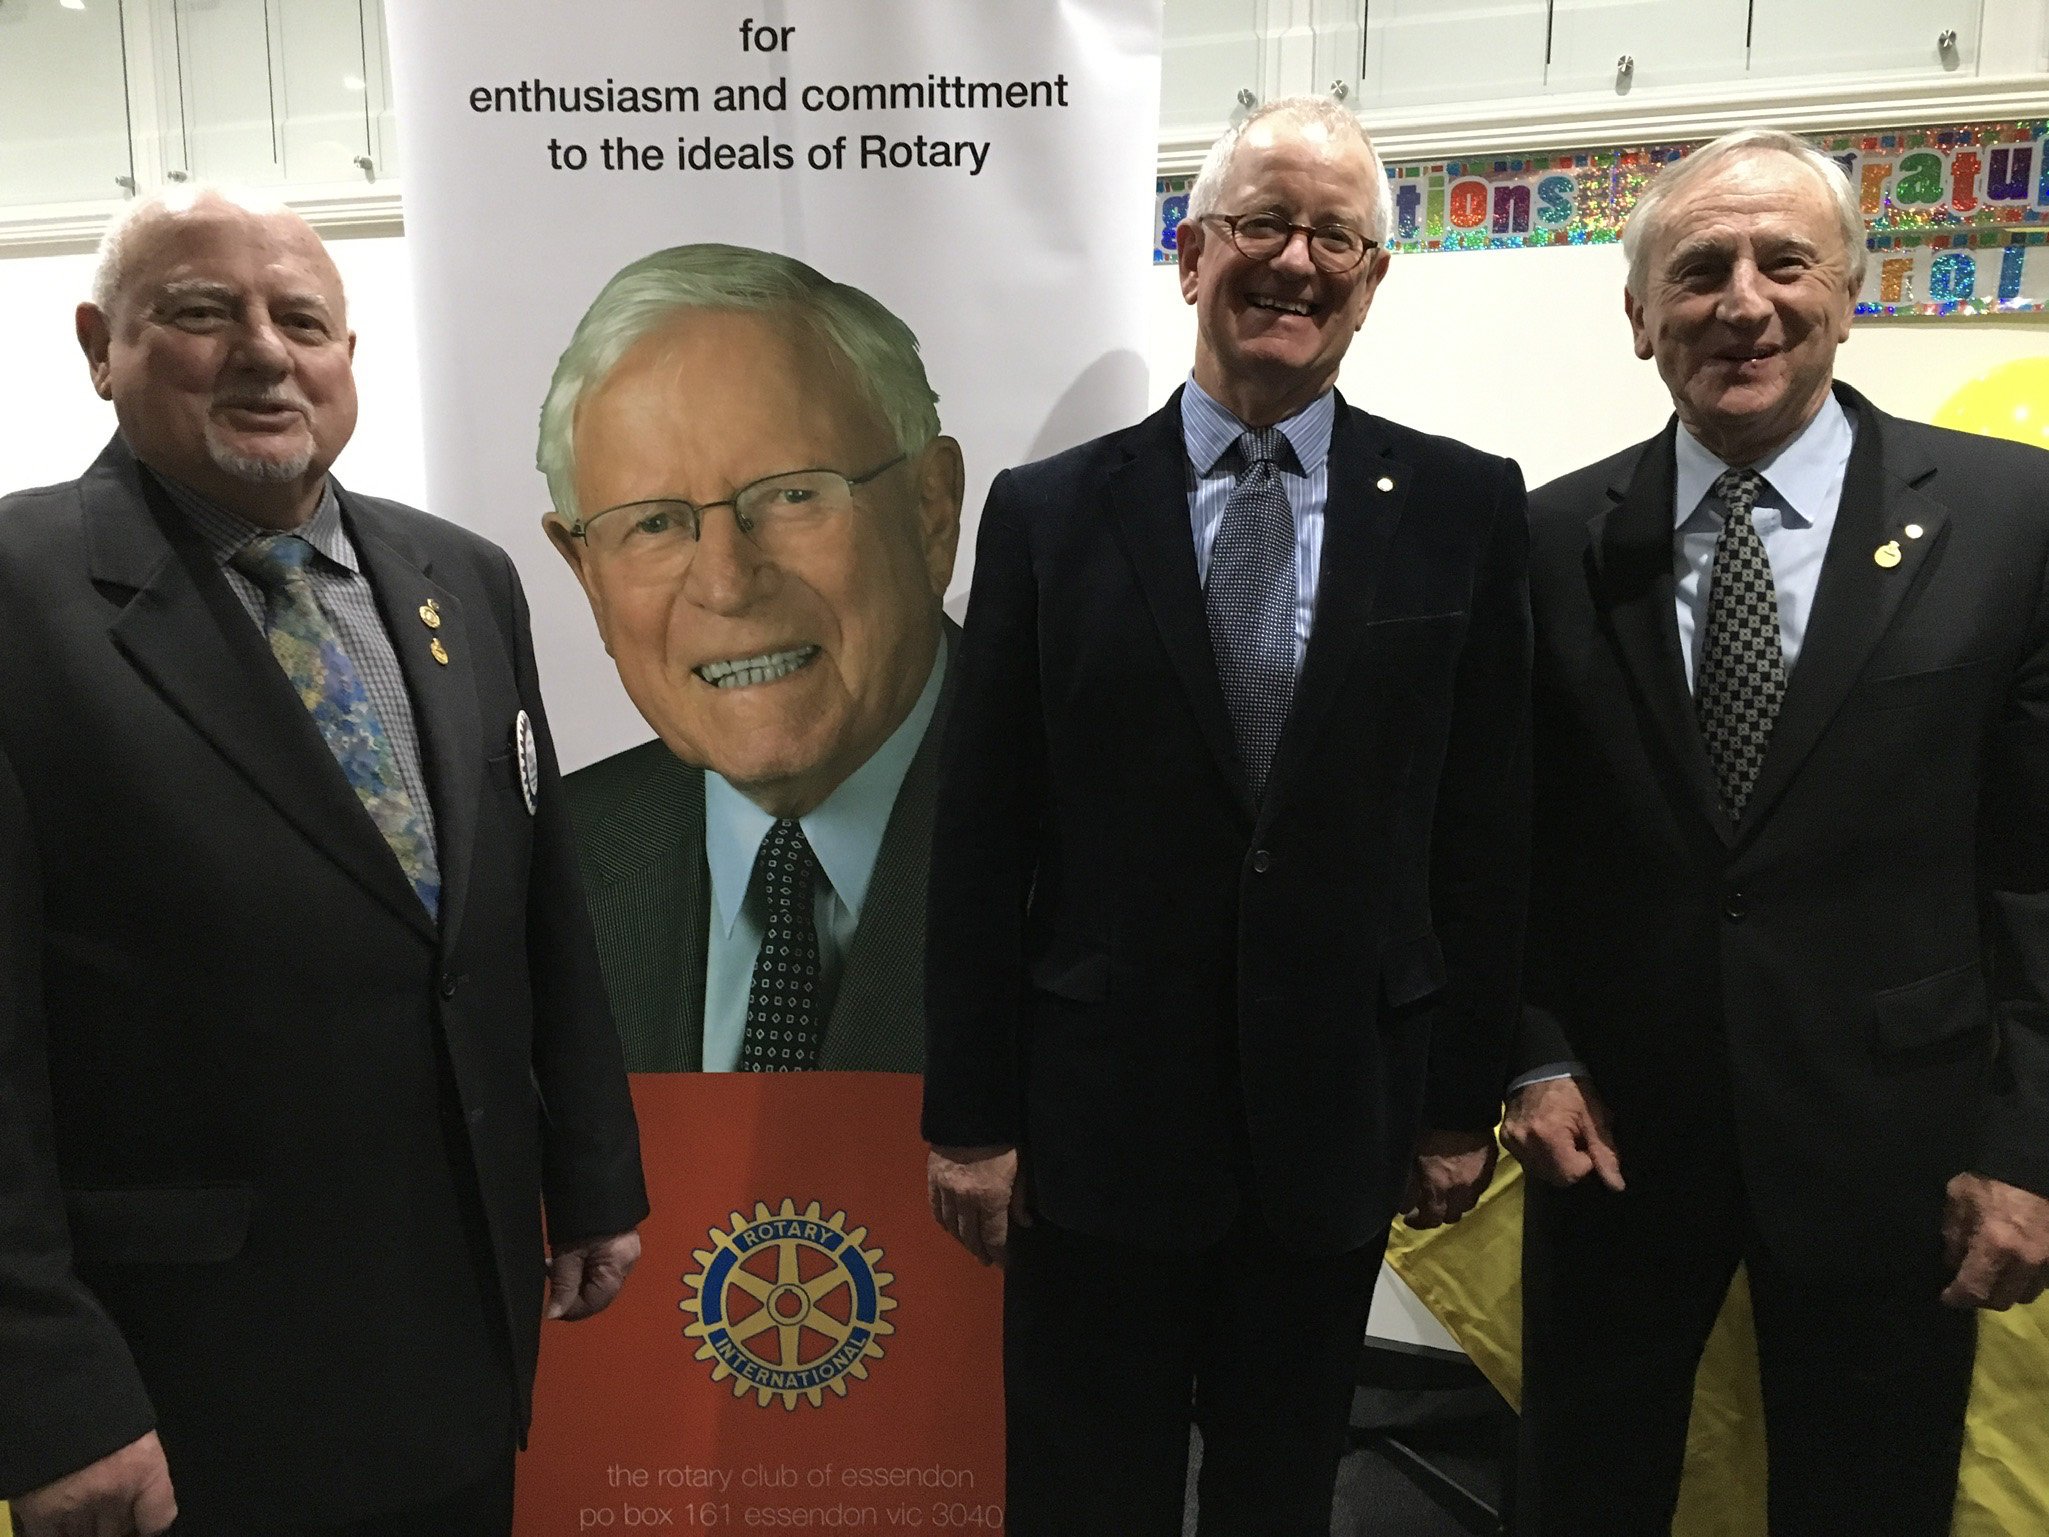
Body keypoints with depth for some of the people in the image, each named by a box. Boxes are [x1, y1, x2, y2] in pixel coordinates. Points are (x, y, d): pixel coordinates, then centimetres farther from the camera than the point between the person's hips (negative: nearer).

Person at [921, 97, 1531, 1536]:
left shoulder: (1464, 508, -1)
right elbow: (982, 838, -3)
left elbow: (1485, 822, 1)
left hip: (1340, 1111, 1)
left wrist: (1466, 1098, 3)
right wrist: (970, 1115, -3)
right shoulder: (1049, 512, -4)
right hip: (1097, 1116, -1)